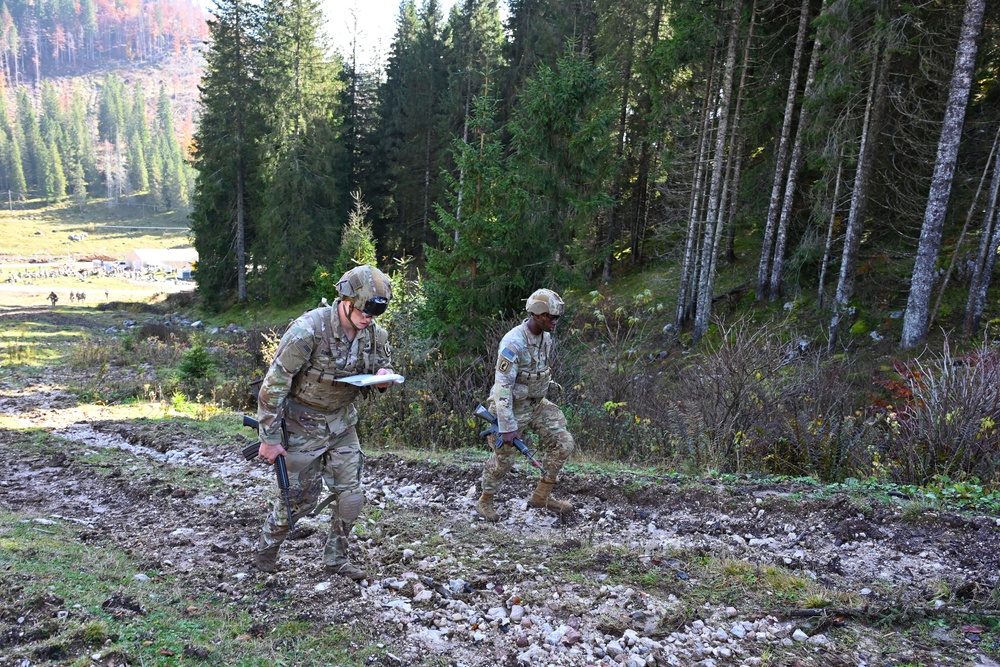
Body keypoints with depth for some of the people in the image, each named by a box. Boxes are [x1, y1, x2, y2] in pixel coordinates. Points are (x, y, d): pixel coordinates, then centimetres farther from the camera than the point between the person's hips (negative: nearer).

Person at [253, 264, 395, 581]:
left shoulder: (374, 333, -9)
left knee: (350, 495, 5)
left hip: (341, 422, 5)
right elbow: (273, 385, -21)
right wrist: (269, 439, -17)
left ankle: (336, 558, 25)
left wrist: (383, 376, -15)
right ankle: (266, 550, 33)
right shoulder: (309, 330, -27)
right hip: (302, 423, -5)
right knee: (297, 498, 6)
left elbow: (384, 363, 11)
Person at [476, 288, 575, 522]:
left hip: (537, 404, 8)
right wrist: (507, 427, -28)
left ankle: (542, 496, 14)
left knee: (563, 443, 0)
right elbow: (502, 386, -28)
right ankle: (485, 502, 29)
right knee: (503, 459, 5)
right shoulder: (513, 343, -27)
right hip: (513, 407, -7)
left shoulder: (546, 337, -1)